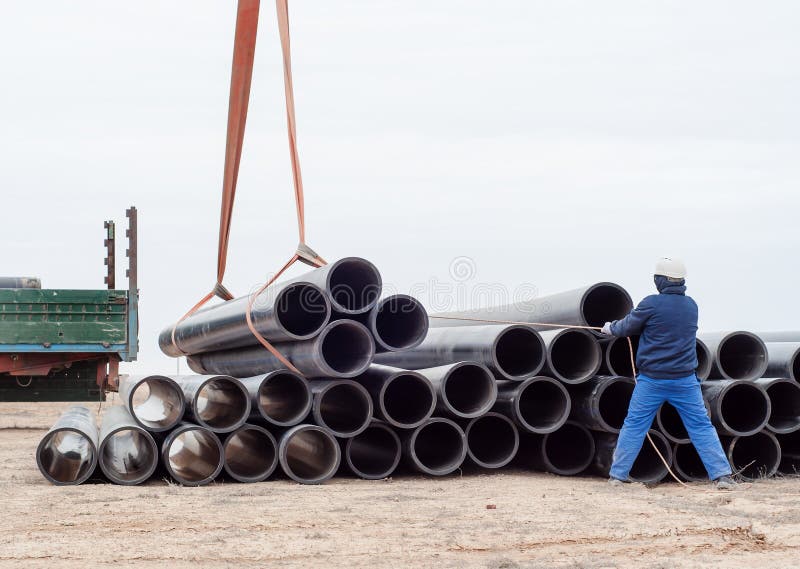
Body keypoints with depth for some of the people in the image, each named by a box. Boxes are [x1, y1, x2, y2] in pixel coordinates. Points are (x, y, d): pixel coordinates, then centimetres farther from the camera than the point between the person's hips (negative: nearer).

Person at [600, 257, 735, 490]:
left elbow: (628, 327, 2)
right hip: (684, 379, 3)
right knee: (701, 426, 5)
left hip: (651, 380, -3)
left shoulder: (652, 304, -11)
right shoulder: (691, 305, 6)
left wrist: (611, 328, 24)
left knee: (633, 425, 7)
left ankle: (617, 475, 10)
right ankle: (722, 475, -1)